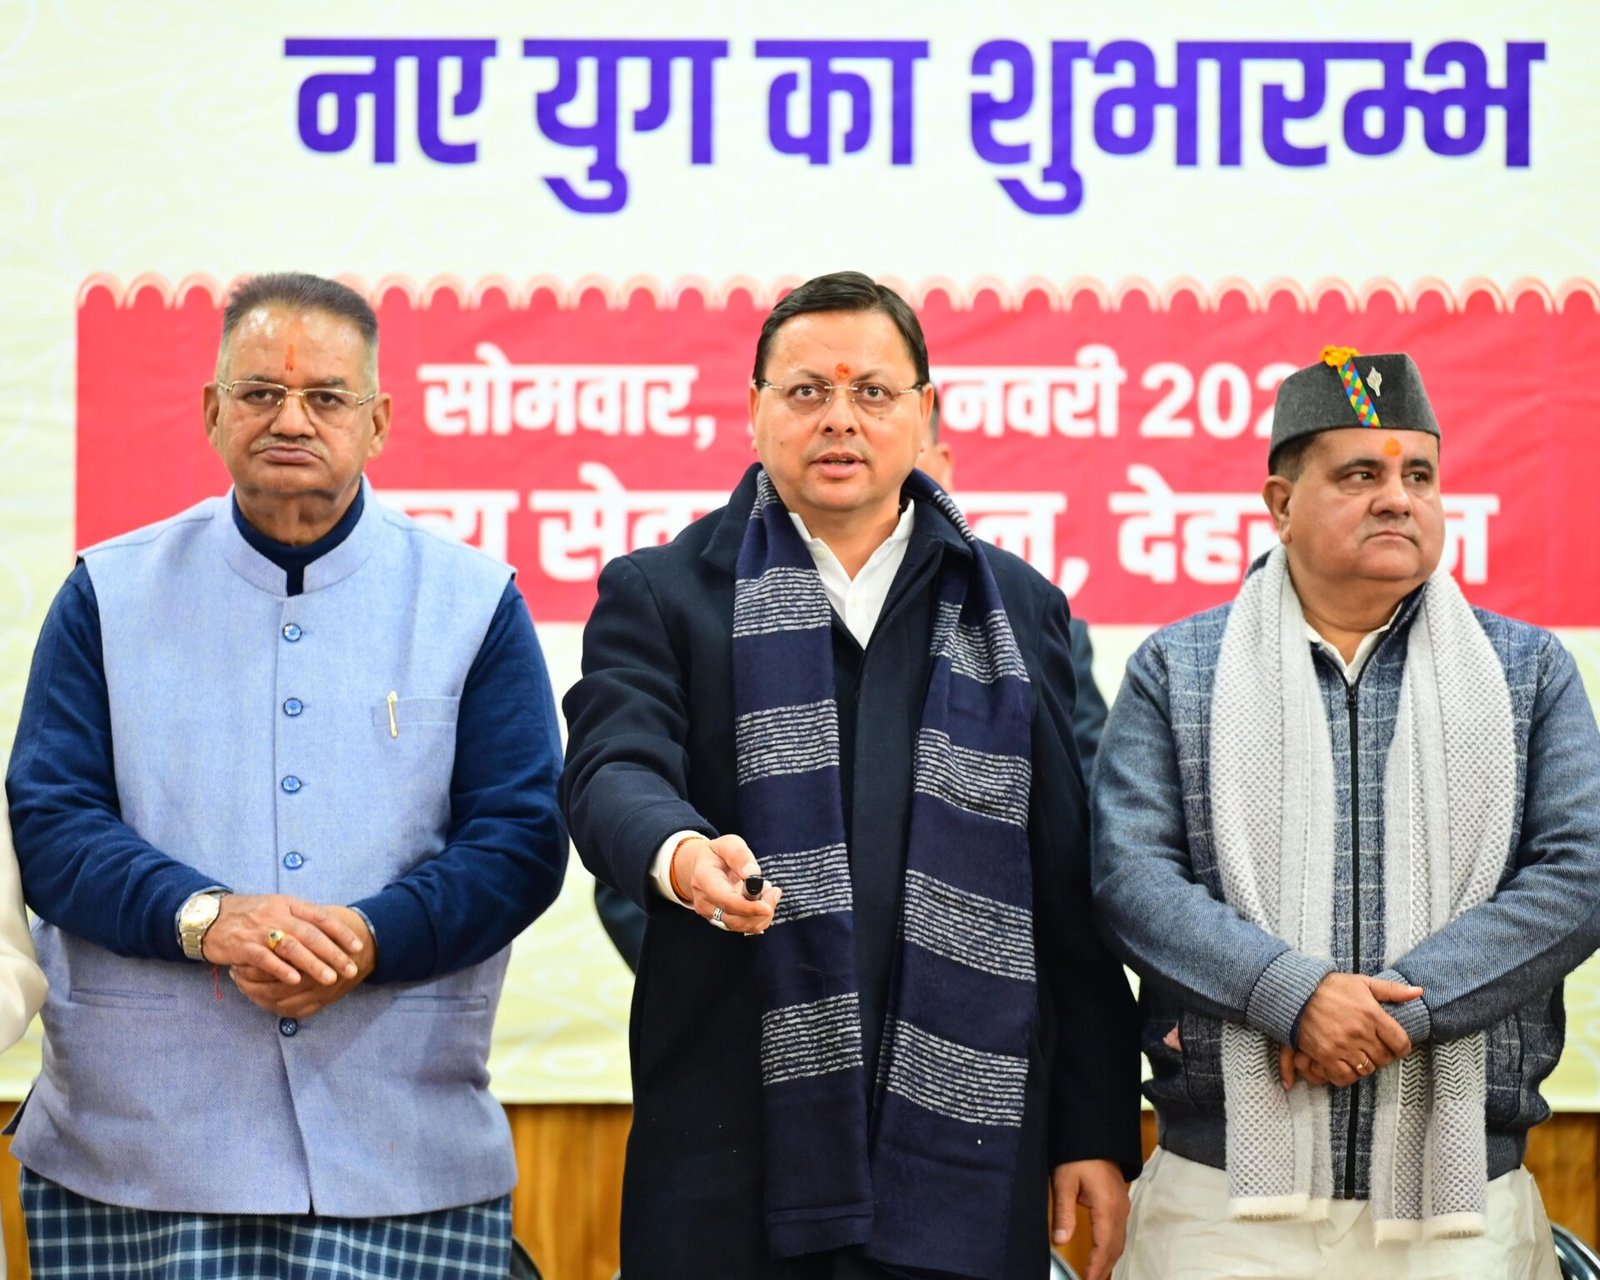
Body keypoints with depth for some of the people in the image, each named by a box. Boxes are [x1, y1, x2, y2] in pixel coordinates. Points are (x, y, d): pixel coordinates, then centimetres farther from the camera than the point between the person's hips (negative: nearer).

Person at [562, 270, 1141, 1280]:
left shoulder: (1020, 611, 13)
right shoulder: (660, 594, 8)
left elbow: (1072, 897, 9)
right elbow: (613, 773, -9)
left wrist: (1097, 1132, 4)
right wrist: (680, 854, -33)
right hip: (732, 1152, -1)